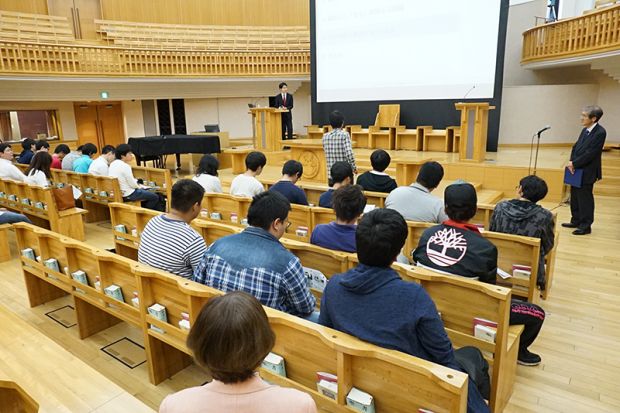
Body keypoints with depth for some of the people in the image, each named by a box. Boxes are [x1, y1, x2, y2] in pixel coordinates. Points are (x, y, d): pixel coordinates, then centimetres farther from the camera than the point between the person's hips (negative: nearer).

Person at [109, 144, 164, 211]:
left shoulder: (113, 164, 5)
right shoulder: (125, 166, -23)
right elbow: (132, 184, -19)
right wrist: (139, 186, 1)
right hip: (128, 194, -10)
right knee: (155, 197, 0)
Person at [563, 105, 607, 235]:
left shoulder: (600, 132, -17)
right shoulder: (585, 130, 8)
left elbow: (590, 154, -21)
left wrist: (574, 164, -14)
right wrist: (571, 162, -5)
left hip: (587, 173, -8)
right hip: (577, 171, 8)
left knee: (585, 199, 1)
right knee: (575, 198, 16)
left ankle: (585, 226, 13)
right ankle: (576, 221, 29)